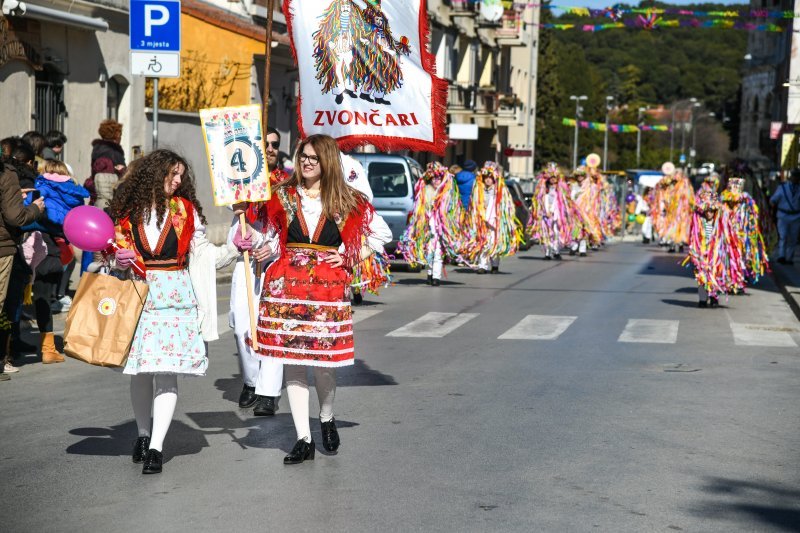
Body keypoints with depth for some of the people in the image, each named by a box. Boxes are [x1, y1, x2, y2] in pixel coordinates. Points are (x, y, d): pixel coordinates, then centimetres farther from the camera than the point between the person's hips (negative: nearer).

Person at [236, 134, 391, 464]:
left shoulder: (347, 201, 4)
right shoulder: (284, 196, 9)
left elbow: (382, 233, 12)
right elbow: (273, 240, 16)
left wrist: (352, 258, 3)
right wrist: (251, 241, -4)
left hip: (328, 287, -2)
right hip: (287, 286, 2)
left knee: (323, 361, 0)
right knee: (292, 362, 1)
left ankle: (327, 419, 30)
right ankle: (303, 440, 7)